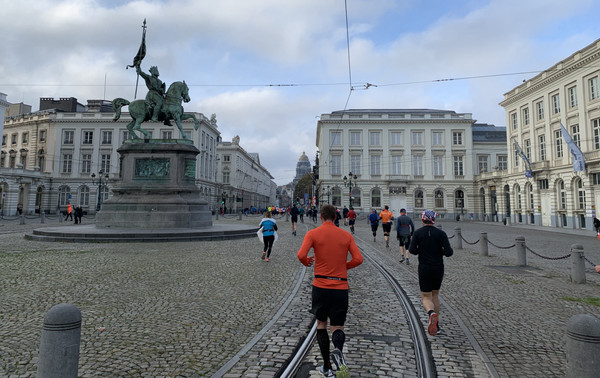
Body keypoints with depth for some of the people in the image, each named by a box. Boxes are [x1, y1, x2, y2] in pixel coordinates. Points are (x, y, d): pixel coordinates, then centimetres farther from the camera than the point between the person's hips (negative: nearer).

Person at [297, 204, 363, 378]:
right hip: (341, 287, 1)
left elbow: (301, 255, -14)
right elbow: (358, 259, 0)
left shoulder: (313, 234, -2)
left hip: (321, 286, -1)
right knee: (337, 327, 12)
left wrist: (307, 262, 8)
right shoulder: (346, 235, 5)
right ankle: (338, 350, -21)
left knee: (321, 324, 18)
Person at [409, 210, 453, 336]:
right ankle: (435, 326, 25)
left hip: (424, 269, -2)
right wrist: (439, 251, 12)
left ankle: (431, 313, -28)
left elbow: (412, 250, -11)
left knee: (426, 298, 5)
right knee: (435, 295, 22)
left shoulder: (417, 233, -4)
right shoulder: (441, 233, -2)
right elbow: (449, 252, -9)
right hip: (438, 268, 2)